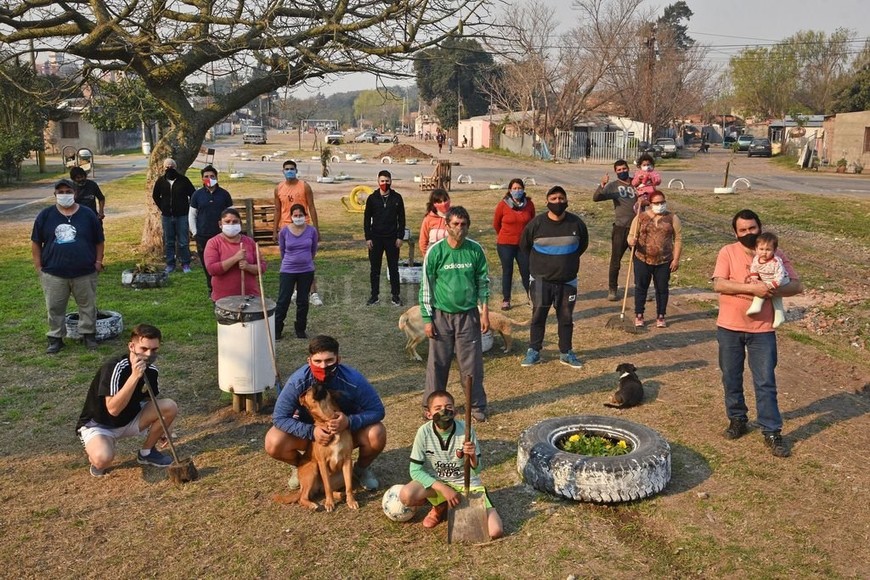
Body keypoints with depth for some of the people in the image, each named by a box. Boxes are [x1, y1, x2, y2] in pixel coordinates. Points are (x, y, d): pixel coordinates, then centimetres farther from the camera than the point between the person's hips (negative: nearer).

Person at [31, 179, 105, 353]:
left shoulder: (88, 215, 1)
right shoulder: (45, 216, 2)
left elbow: (99, 241, 7)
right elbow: (36, 243, 7)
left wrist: (98, 262, -1)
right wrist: (38, 267, 1)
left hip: (85, 273, 0)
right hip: (53, 274, 0)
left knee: (88, 306, 8)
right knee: (55, 308, 7)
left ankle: (88, 334, 23)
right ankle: (55, 338, 20)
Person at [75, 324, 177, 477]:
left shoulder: (151, 370, -7)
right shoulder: (114, 368, -28)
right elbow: (113, 409, -37)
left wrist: (159, 427, 10)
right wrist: (134, 376, -43)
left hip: (130, 420, 7)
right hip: (98, 425, -6)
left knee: (170, 407, -14)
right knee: (103, 459, -38)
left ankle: (146, 452, 6)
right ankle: (94, 453, 1)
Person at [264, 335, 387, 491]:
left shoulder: (353, 379, -30)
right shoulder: (298, 381, -29)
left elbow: (377, 410, -22)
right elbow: (279, 417, -24)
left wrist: (350, 421, -41)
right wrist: (311, 431, -38)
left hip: (348, 427, 0)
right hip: (309, 430, 0)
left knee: (377, 435, -29)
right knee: (274, 443, -26)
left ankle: (362, 468, 7)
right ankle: (299, 466, 10)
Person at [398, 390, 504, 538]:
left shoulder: (466, 429, -16)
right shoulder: (424, 432, -17)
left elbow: (477, 470, -9)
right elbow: (415, 470, -14)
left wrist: (473, 457, -32)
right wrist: (444, 489, -23)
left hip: (467, 484, -1)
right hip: (437, 483, 1)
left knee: (495, 532, -20)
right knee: (406, 496, -31)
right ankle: (440, 506, 2)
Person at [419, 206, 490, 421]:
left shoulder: (475, 250, -2)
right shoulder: (435, 251, -8)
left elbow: (483, 281, 7)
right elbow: (426, 285, -3)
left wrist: (484, 312, 2)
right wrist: (427, 318, -4)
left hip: (468, 315, 1)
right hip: (441, 315, -1)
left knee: (472, 363, 6)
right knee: (438, 363, 7)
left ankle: (477, 405, 19)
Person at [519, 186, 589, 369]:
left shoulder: (576, 223, -5)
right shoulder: (537, 223, -9)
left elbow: (583, 244, 15)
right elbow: (524, 245, 7)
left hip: (567, 281, 2)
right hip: (541, 280, -1)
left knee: (566, 317, 11)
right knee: (538, 316, 6)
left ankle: (566, 353, 23)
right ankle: (533, 352, 18)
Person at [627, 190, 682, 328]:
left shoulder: (672, 218, 0)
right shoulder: (641, 217, -1)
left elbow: (678, 239, 0)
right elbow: (631, 236, -1)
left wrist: (676, 259, -6)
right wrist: (632, 241, -26)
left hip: (664, 261, 0)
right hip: (642, 260, 0)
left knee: (662, 289, 7)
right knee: (641, 287, 7)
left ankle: (660, 317, 20)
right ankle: (639, 315, 20)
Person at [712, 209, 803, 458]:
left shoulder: (776, 255, 0)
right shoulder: (728, 252, -4)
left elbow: (797, 286, -4)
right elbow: (718, 284, -16)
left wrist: (772, 290, -22)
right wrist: (751, 287, -26)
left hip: (762, 329, 0)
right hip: (729, 327, 0)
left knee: (766, 383, 1)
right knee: (731, 379, 13)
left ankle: (772, 432, 10)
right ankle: (737, 419, 32)